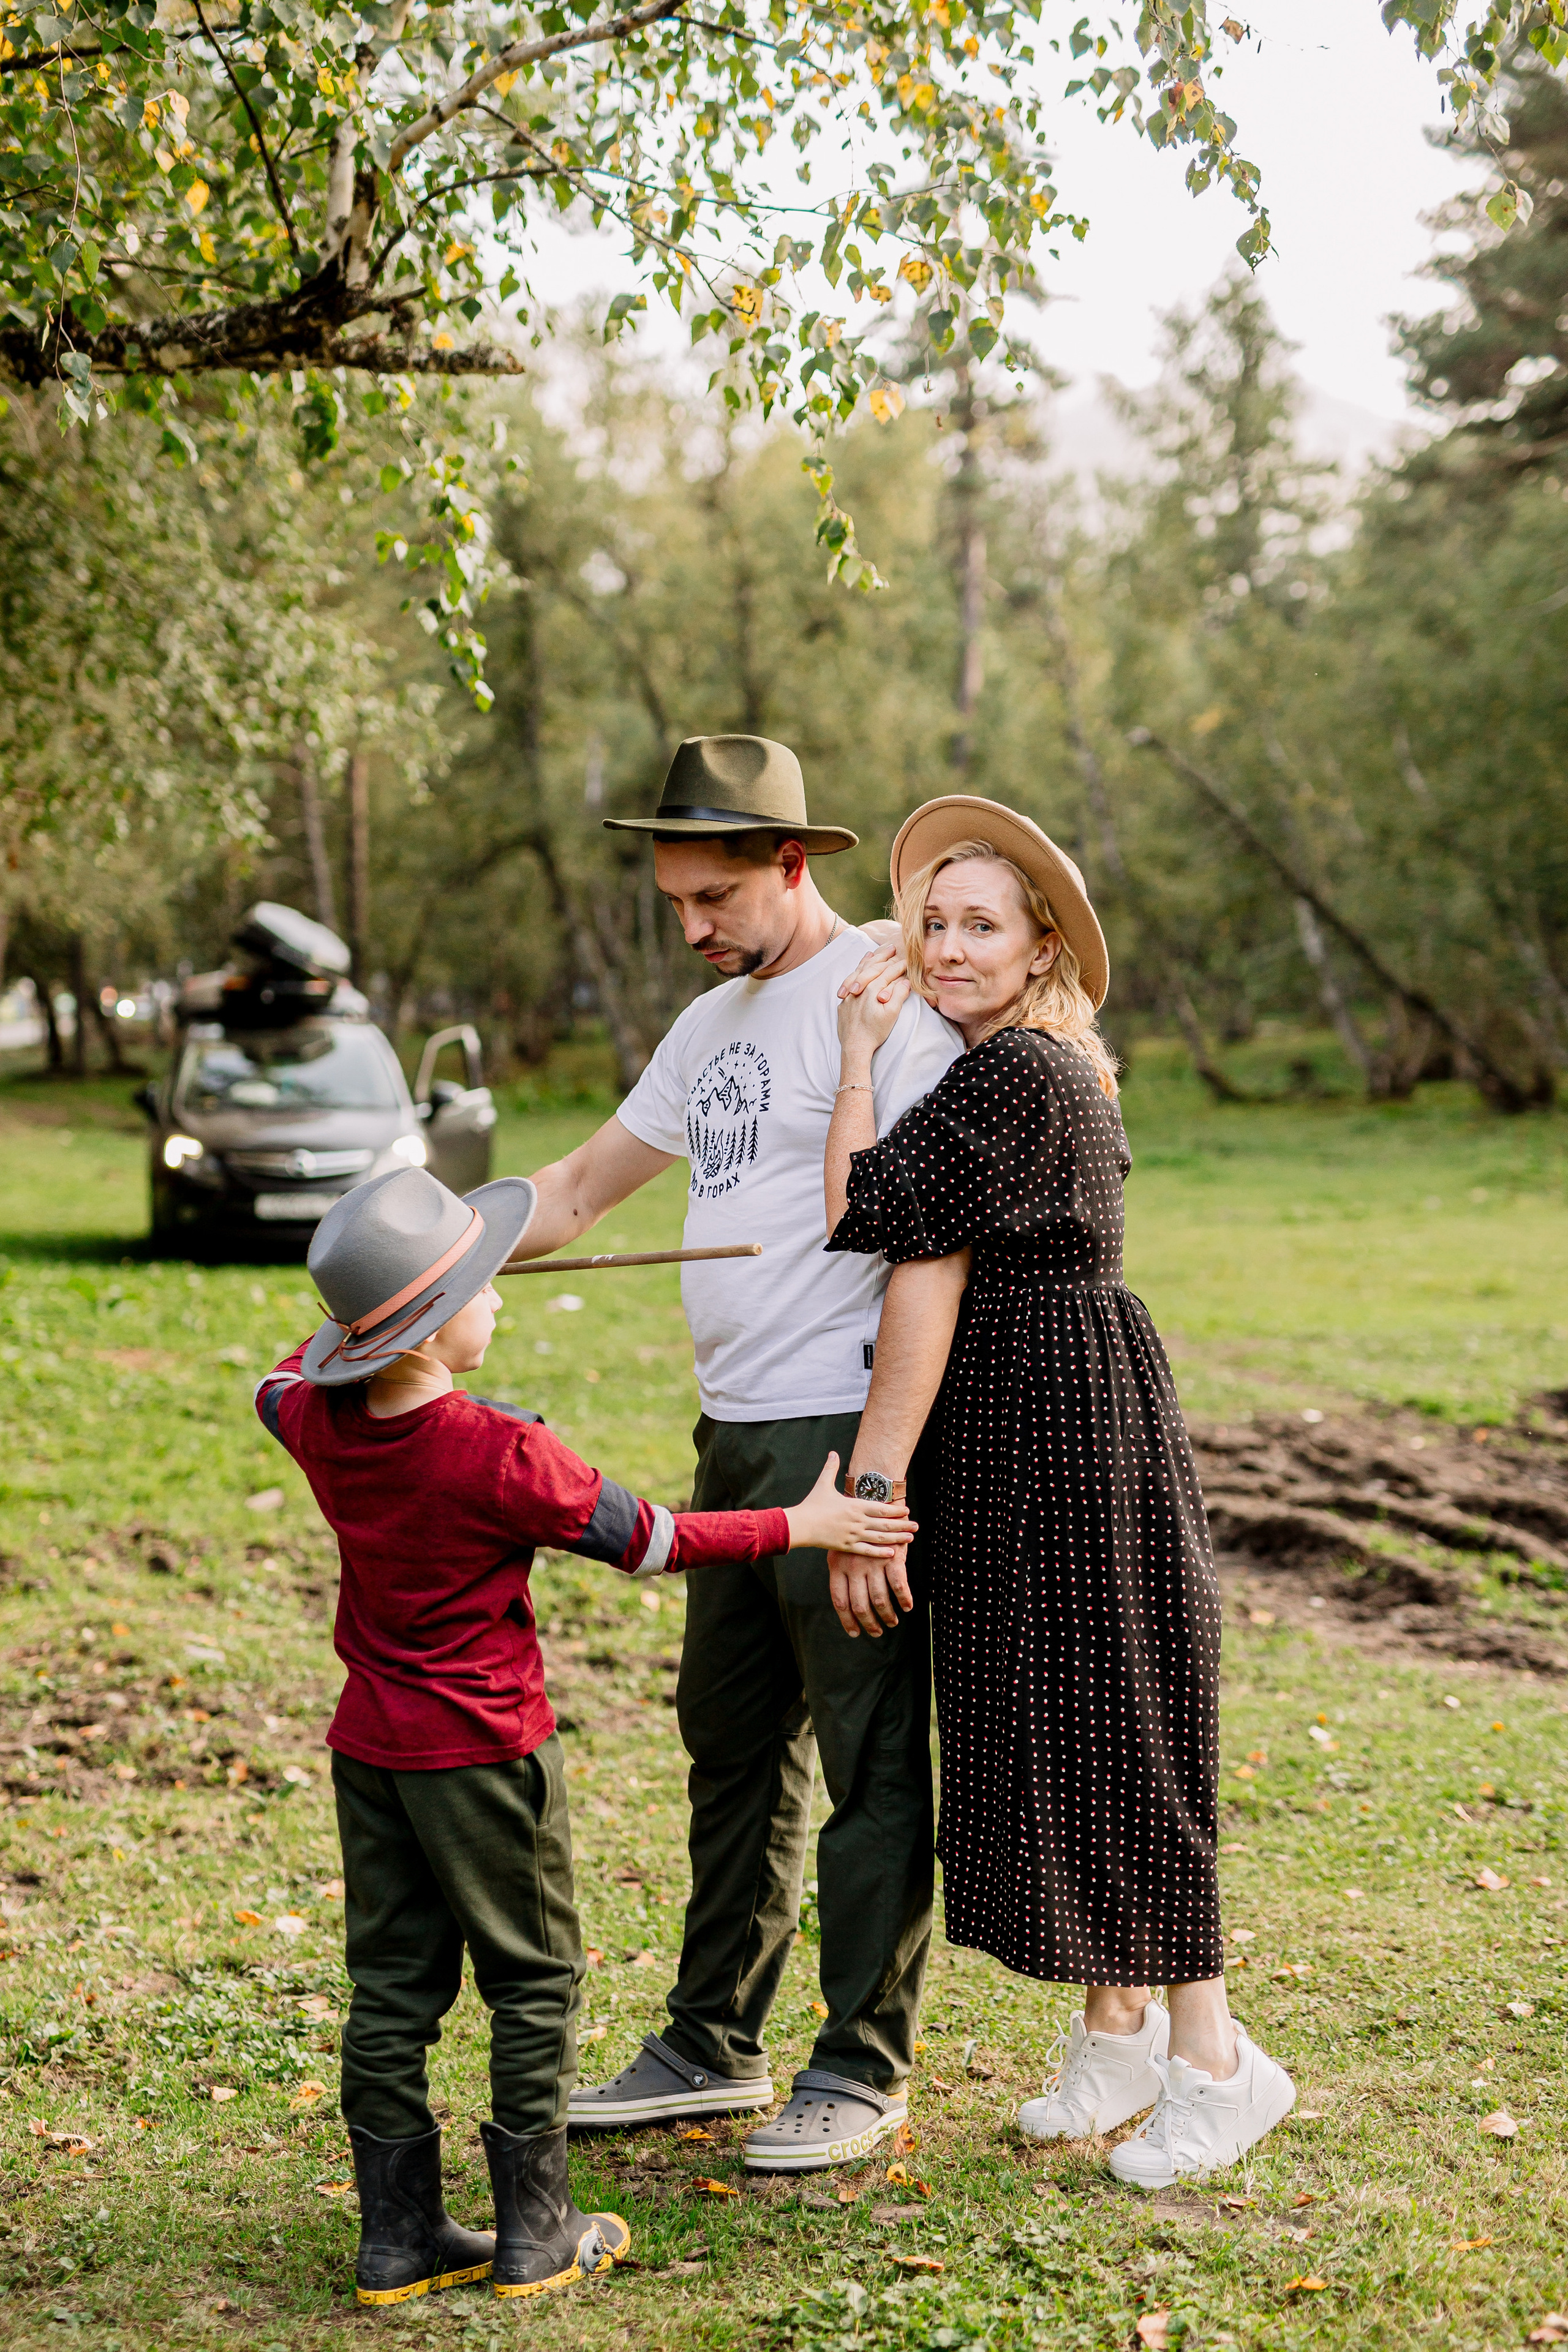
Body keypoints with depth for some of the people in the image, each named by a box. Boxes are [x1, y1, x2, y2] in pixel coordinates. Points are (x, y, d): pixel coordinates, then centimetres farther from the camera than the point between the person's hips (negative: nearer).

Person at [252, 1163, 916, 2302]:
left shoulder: (321, 1423, -5)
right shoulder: (503, 1455, -22)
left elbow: (284, 1382, 22)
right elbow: (647, 1537, -12)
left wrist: (356, 1317, 31)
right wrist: (801, 1525, -2)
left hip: (368, 1748, 6)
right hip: (485, 1752, -6)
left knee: (394, 1986, 12)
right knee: (535, 1983, 9)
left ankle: (400, 2233, 18)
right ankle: (534, 2232, 15)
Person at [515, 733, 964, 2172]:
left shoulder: (883, 1004, -11)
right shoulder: (715, 1023, 18)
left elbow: (925, 1249, -17)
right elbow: (581, 1190, 25)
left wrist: (878, 1474, -22)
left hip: (843, 1436, -9)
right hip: (735, 1435, 9)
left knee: (870, 1761, 1)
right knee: (731, 1745, 16)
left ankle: (863, 2069, 13)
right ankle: (714, 2050, 28)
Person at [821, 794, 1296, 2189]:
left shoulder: (1019, 1073, -17)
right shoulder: (1035, 1069, 13)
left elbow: (865, 1212, -20)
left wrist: (859, 1054, -11)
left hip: (1077, 1429, -10)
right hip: (1013, 1435, 10)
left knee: (1109, 1728, -3)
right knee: (1040, 1724, 14)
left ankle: (1211, 2056, 8)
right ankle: (1118, 2028, 26)